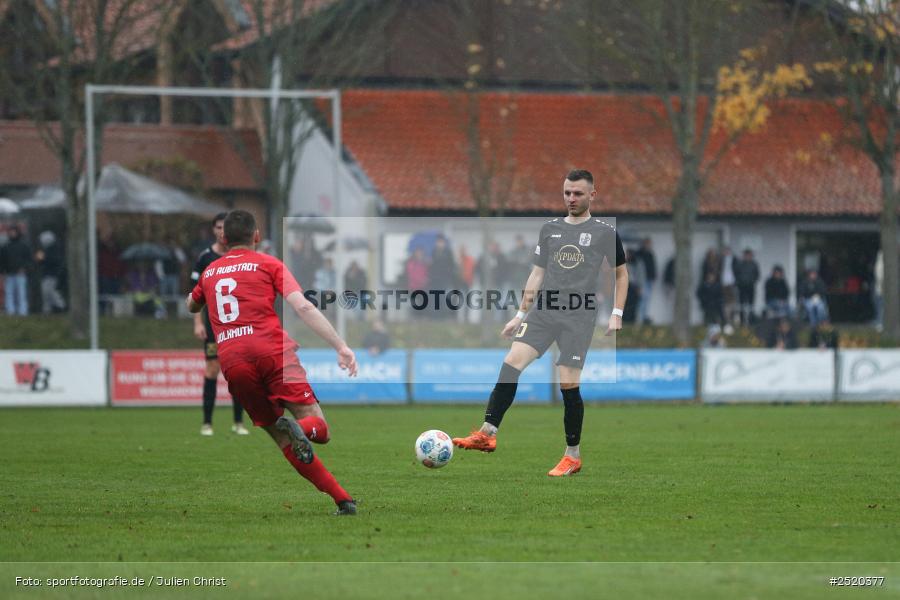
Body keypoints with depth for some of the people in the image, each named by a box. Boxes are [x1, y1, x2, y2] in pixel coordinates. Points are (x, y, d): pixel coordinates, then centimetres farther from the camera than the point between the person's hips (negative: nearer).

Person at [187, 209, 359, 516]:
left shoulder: (209, 272, 23)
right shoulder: (268, 264, 11)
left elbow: (191, 306, 44)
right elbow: (303, 307, -3)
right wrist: (341, 347, -7)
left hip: (232, 363, 3)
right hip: (273, 351, -3)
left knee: (282, 438, 7)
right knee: (318, 427, -2)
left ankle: (342, 499, -3)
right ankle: (301, 429, -39)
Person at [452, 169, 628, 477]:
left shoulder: (605, 232, 3)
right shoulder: (550, 229, 14)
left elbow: (621, 274, 11)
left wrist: (617, 314, 1)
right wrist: (520, 314, 16)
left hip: (579, 316, -4)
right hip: (543, 310, 4)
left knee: (569, 383, -6)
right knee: (511, 362, -14)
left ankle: (573, 457, 7)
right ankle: (487, 434, -16)